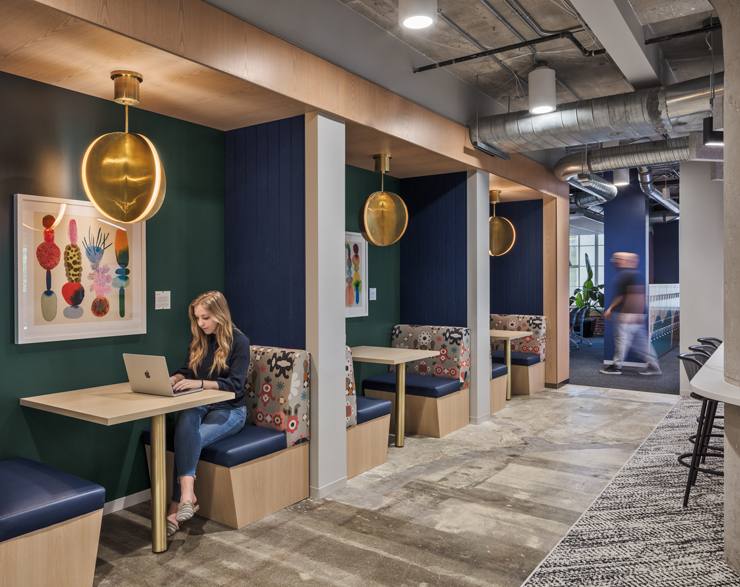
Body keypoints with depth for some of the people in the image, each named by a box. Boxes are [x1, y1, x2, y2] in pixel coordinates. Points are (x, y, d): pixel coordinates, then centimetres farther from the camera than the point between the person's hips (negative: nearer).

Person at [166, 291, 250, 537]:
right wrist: (173, 379, -12)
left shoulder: (239, 341, -8)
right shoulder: (197, 339, 10)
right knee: (186, 420, -33)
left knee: (190, 439, -30)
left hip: (230, 409, -4)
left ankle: (176, 507, -27)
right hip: (200, 405, 4)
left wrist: (199, 383, -29)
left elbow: (235, 384, -16)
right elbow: (187, 370, 12)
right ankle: (187, 493, -41)